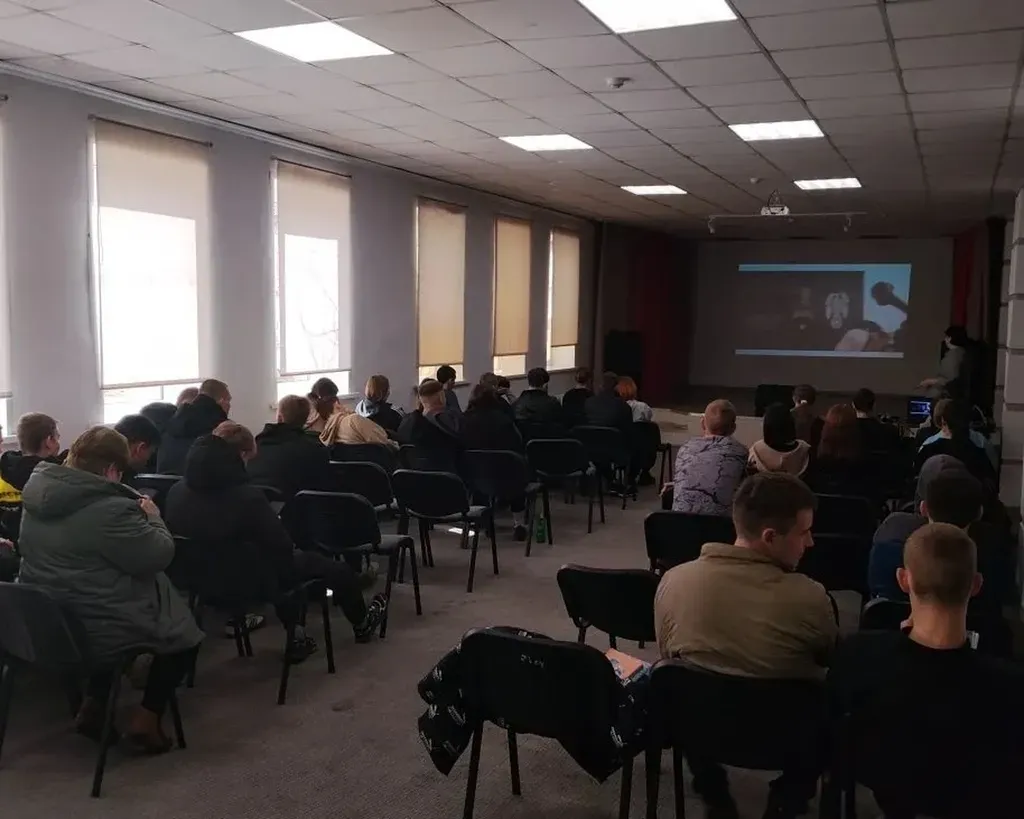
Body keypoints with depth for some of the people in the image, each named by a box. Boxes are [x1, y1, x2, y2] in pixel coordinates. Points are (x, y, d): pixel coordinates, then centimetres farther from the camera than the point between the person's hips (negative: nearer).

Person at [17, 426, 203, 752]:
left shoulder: (40, 494, 0)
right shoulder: (109, 509, -28)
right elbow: (159, 555, -18)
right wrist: (152, 518, -1)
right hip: (94, 627, -8)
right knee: (184, 634, 16)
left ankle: (92, 705, 29)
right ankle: (146, 717, 12)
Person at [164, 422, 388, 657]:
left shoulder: (176, 492, -10)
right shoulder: (247, 496, -30)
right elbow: (282, 547, -21)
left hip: (201, 582, 7)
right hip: (248, 586, -7)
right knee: (336, 568, 14)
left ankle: (295, 635, 39)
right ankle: (361, 624, 41)